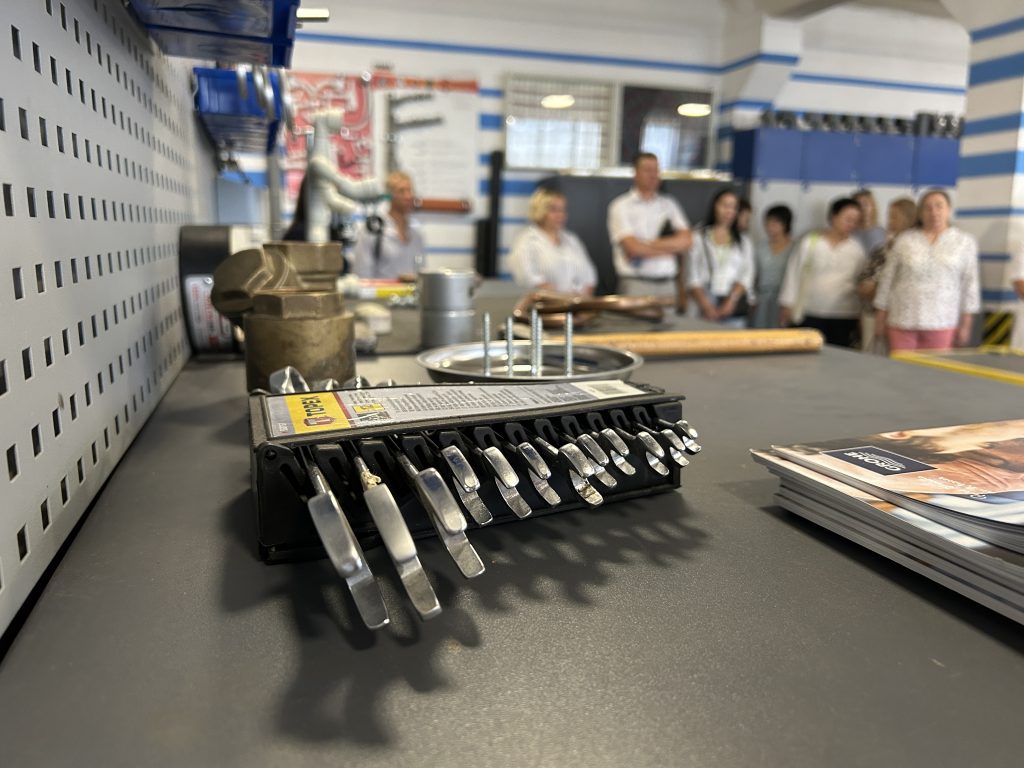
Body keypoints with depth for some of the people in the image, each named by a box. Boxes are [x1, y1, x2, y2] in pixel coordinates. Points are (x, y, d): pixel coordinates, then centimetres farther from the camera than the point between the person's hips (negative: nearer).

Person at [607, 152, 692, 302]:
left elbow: (686, 240, 4)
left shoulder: (669, 204, 16)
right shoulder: (621, 206, 2)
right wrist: (671, 248, 1)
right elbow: (633, 248, -10)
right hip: (636, 285, -4)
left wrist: (647, 245, -8)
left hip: (668, 284, 4)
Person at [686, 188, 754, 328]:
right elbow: (693, 278, -1)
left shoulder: (743, 242, 15)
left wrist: (730, 302, -11)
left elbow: (746, 276, 5)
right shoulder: (699, 238, 6)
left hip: (735, 307, 2)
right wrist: (707, 306, -13)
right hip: (706, 306, -2)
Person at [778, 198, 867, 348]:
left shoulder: (856, 248, 7)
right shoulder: (811, 242, 1)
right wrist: (787, 304, 3)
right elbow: (794, 272, 4)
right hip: (811, 315, -2)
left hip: (844, 318, 2)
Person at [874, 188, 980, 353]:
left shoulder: (965, 242, 6)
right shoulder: (904, 240, 5)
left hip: (941, 323, 0)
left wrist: (966, 324, 2)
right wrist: (880, 318, 4)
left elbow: (970, 284, 5)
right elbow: (887, 280, 6)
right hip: (902, 321, 0)